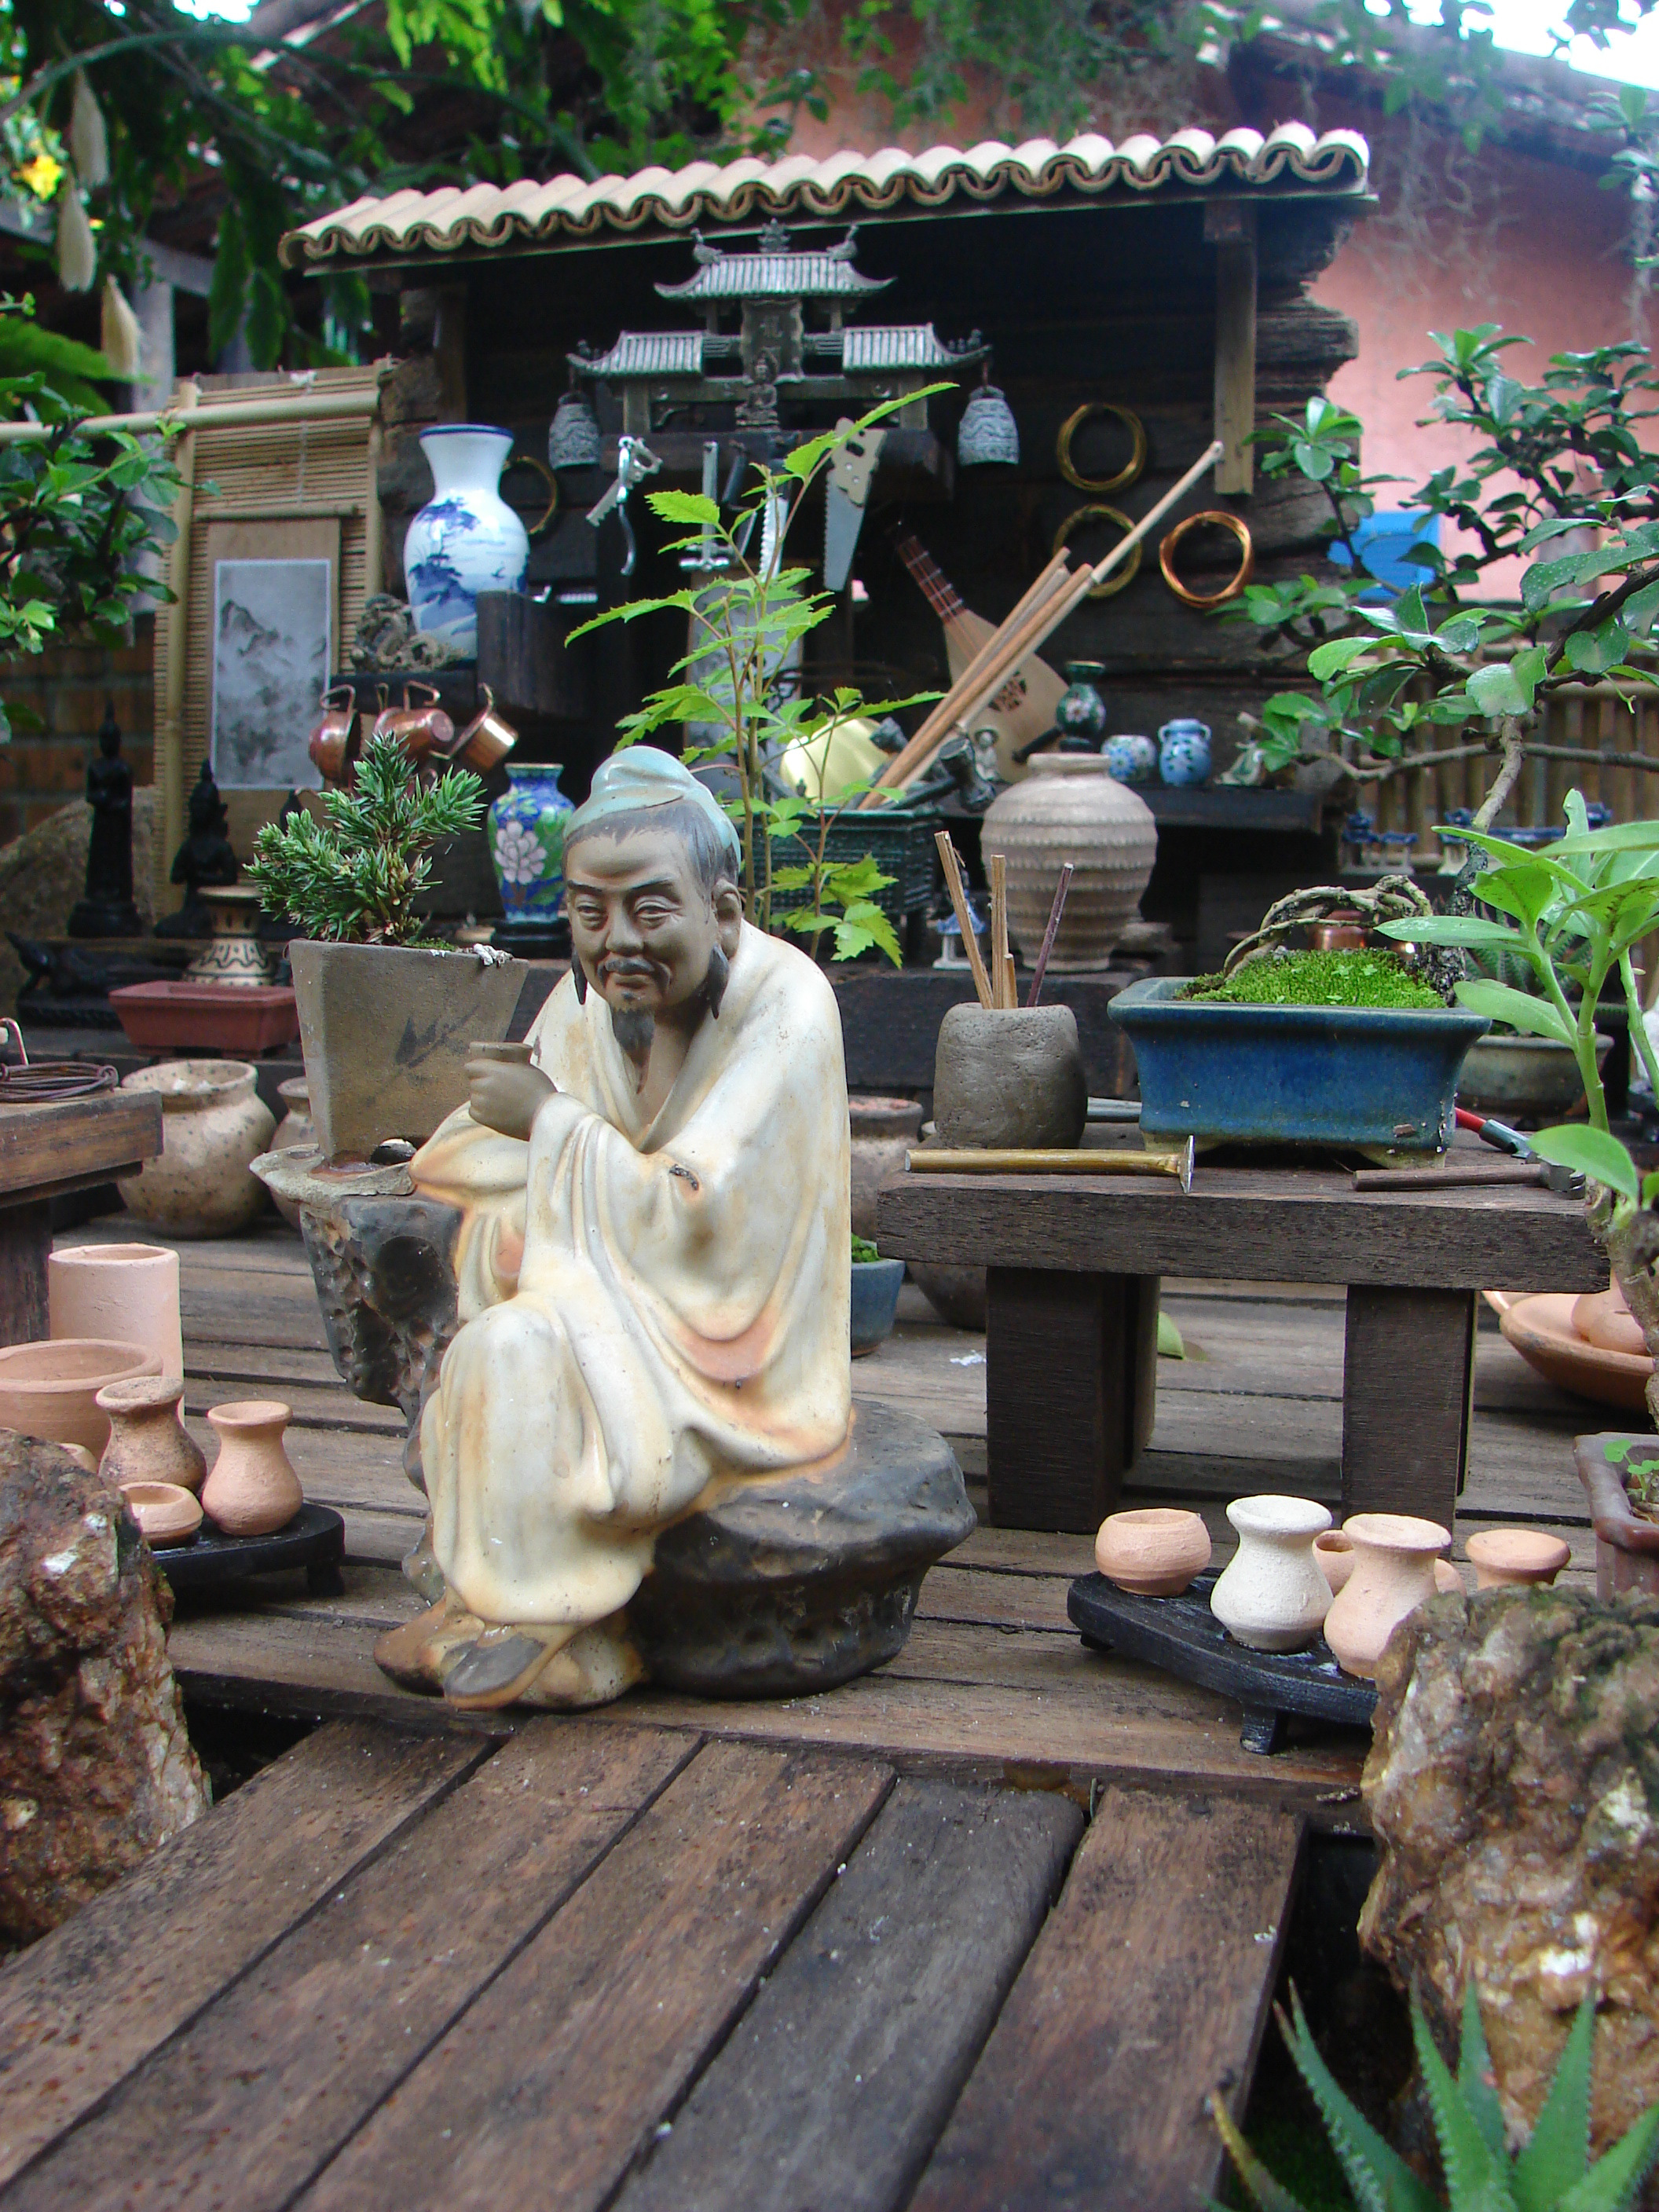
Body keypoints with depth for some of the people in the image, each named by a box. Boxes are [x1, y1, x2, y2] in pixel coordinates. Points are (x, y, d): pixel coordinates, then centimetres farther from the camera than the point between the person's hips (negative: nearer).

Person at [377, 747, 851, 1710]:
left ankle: (540, 1621, -6)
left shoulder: (784, 1007, -19)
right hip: (620, 1323, 7)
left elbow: (697, 1223, -25)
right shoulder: (591, 998, 1)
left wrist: (553, 1120, -18)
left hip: (727, 1365, -7)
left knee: (520, 1351, -24)